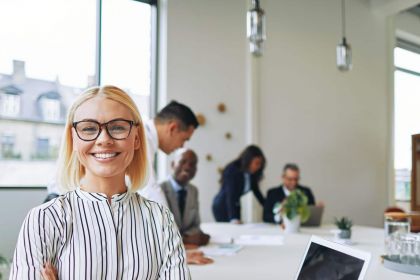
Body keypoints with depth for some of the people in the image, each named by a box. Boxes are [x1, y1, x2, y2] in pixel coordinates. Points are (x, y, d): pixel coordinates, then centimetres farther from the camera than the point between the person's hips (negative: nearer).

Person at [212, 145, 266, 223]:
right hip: (222, 206, -7)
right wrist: (233, 218, -41)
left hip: (235, 207, 7)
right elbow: (230, 195, -32)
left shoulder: (252, 173, -4)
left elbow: (256, 191, 7)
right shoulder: (232, 170, -24)